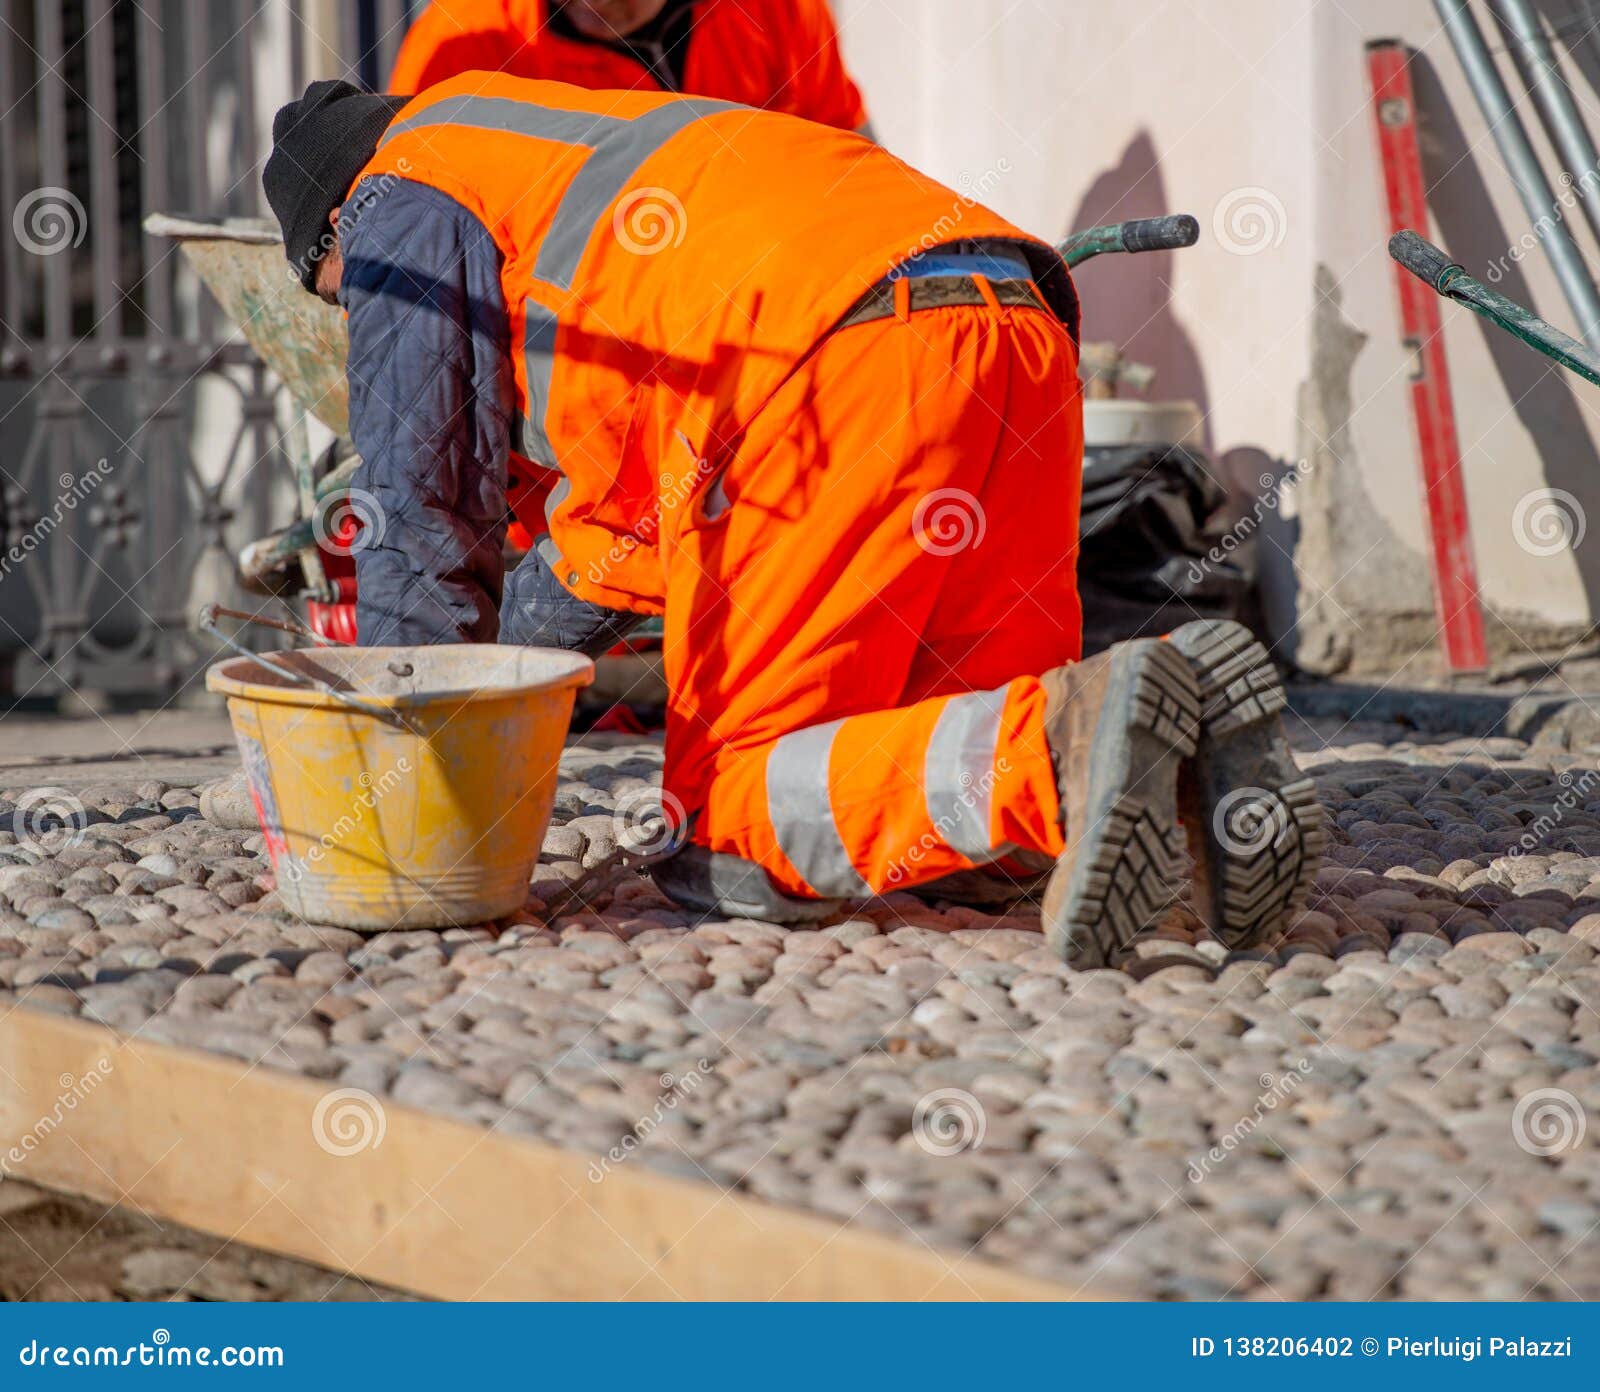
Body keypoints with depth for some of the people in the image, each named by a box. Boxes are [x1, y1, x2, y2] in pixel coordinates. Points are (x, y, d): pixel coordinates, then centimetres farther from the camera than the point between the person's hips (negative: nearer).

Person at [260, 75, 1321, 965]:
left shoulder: (409, 194, 17)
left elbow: (428, 513, 12)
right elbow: (623, 511, 48)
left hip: (839, 370, -8)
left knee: (729, 813, -4)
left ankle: (1058, 750, -29)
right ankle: (1187, 765, -13)